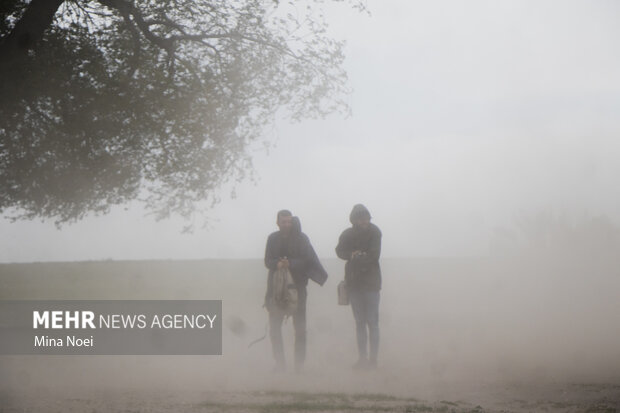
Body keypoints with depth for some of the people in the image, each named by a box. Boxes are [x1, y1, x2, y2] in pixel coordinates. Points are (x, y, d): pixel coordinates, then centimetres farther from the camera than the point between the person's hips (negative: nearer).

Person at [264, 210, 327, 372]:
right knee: (274, 326, -1)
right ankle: (280, 362, 5)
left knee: (299, 327, -2)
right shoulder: (273, 239, 6)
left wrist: (290, 263, -24)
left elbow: (308, 260, -9)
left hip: (297, 285, -2)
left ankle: (299, 363, 4)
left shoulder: (301, 238, -1)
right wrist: (277, 264, -20)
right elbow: (267, 261, 2)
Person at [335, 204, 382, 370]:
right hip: (354, 283, 4)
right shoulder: (347, 234, 7)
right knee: (360, 322, 7)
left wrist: (356, 257, -7)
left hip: (371, 283, -4)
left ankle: (373, 358, -5)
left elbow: (373, 255, -11)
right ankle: (363, 357, 10)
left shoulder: (374, 232, -3)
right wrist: (353, 255, -21)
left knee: (372, 322, -6)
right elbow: (340, 251, -5)